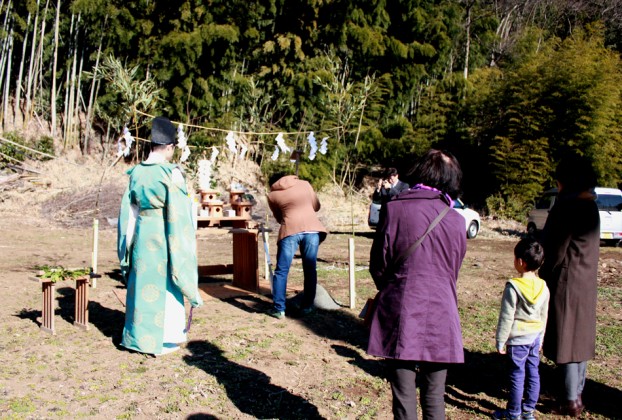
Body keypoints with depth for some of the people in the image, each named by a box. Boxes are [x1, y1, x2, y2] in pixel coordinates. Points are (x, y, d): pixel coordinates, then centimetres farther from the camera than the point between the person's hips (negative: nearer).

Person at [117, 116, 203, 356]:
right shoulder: (171, 174, -15)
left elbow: (128, 211, 8)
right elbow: (179, 213, -15)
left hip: (141, 233, 6)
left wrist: (128, 243, 16)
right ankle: (165, 339, 13)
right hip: (164, 235, -6)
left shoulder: (137, 172, 3)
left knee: (142, 282, 15)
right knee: (165, 285, 5)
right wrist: (186, 242, -5)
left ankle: (139, 335, 25)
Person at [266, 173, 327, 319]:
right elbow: (316, 206, 26)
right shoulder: (305, 184, 18)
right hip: (311, 228, 2)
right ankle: (306, 306, 14)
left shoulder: (272, 195, 14)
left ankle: (279, 309, 3)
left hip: (290, 230, -2)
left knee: (281, 271, 6)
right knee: (310, 270, 12)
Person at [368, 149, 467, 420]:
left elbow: (378, 265, -1)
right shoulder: (456, 220, 1)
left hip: (400, 317, -2)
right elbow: (453, 272, 13)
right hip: (441, 319, 2)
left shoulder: (394, 208, -8)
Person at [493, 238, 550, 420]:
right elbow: (544, 316, 11)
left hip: (518, 339, -6)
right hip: (535, 337, 6)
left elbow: (506, 317, -15)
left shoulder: (513, 286, -19)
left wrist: (500, 341, -6)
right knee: (533, 373, 13)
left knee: (517, 375, 3)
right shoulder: (543, 287, 0)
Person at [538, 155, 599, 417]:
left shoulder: (569, 207, -18)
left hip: (566, 284, -9)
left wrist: (545, 277, -4)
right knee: (580, 339, 15)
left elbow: (556, 250, -17)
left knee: (565, 341, -1)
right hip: (586, 284, 9)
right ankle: (577, 396, 25)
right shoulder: (590, 206, 10)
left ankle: (571, 401, 6)